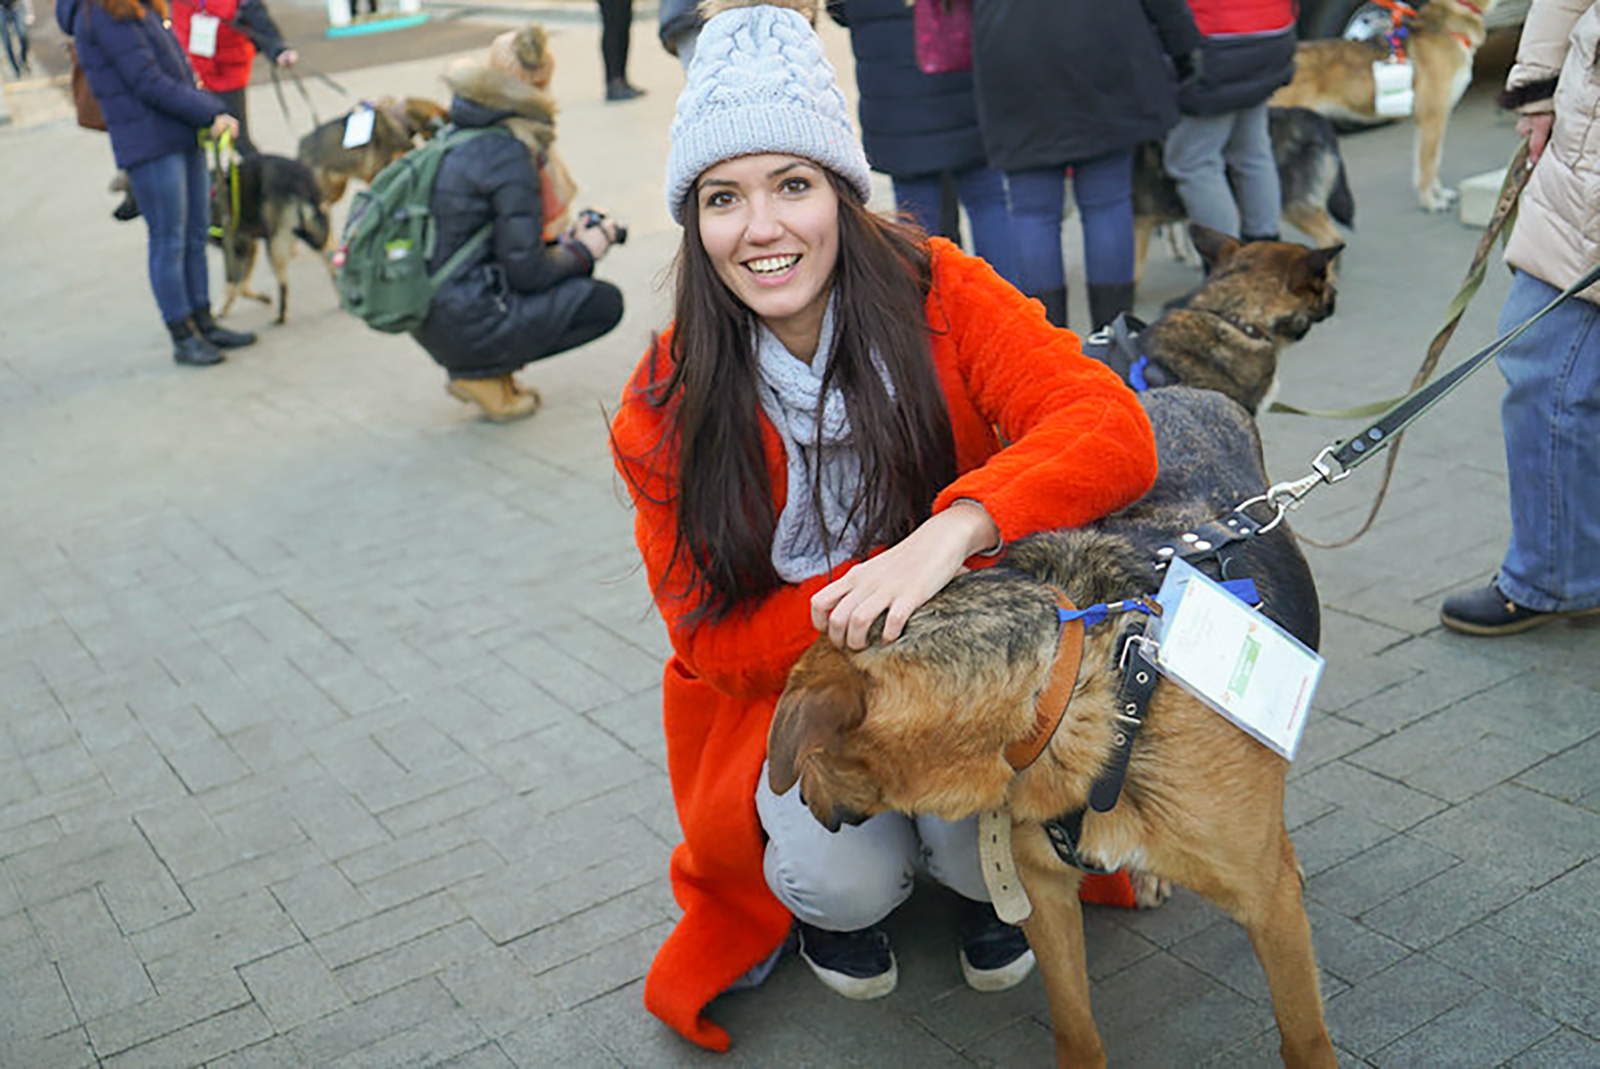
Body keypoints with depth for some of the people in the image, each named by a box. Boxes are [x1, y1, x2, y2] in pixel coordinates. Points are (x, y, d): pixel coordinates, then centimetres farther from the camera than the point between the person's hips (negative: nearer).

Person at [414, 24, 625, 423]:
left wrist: (561, 241, 13)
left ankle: (478, 367, 13)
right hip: (465, 326, -9)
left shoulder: (460, 135, 8)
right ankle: (483, 374, -1)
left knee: (573, 267, 21)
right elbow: (526, 270, -17)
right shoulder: (509, 155, -18)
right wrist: (581, 251, 0)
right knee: (606, 302, 1)